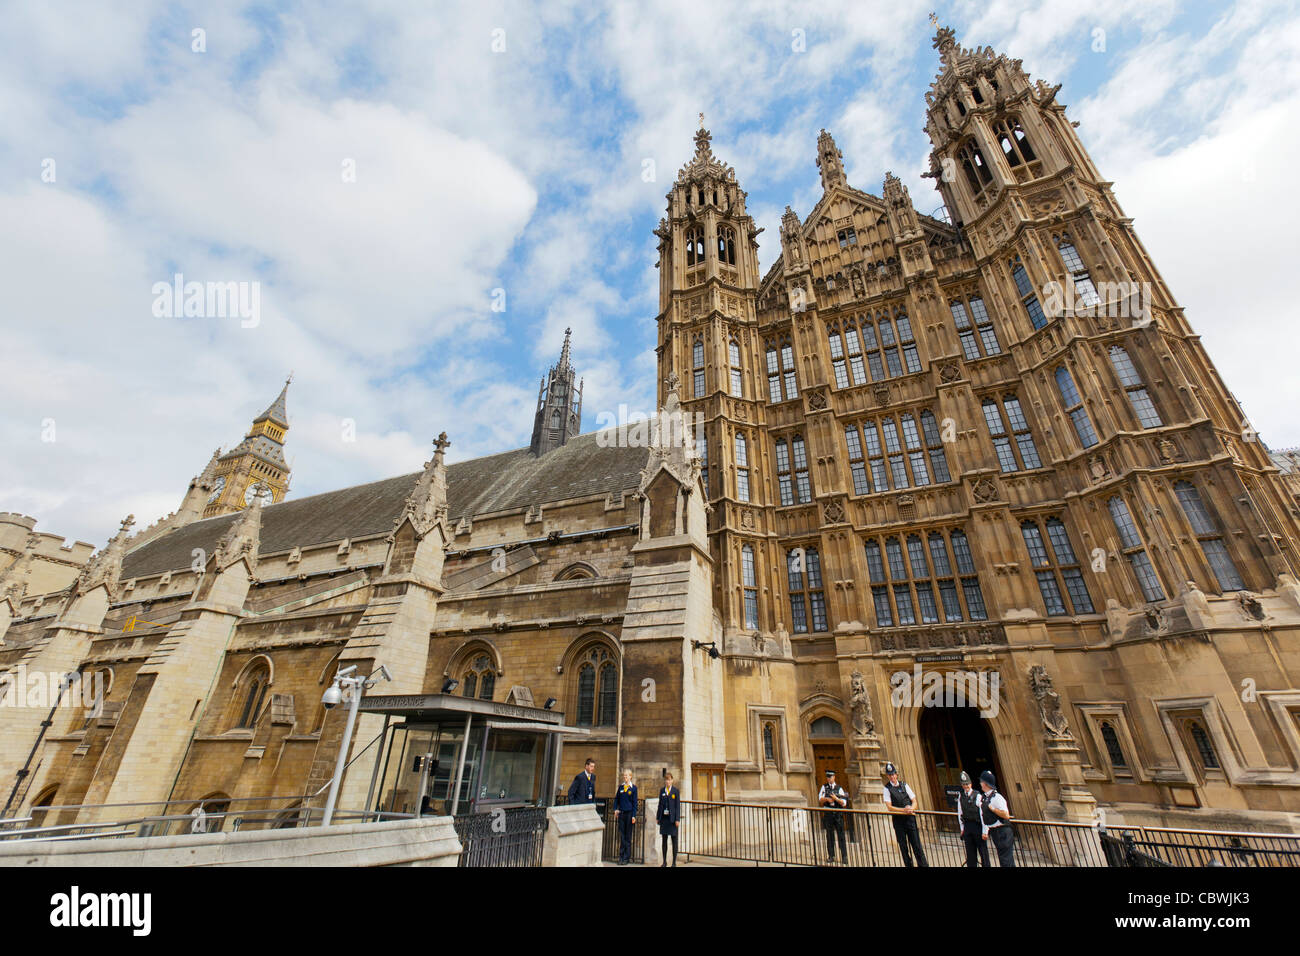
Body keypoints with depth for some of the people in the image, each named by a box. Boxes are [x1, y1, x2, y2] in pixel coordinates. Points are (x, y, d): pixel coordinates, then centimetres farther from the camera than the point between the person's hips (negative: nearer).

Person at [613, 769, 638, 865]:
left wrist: (633, 816, -8)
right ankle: (621, 857, 14)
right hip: (621, 813, 3)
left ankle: (626, 858, 13)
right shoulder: (621, 787, 7)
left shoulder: (633, 787, -3)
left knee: (628, 836, 5)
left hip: (629, 813, -3)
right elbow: (616, 798, 14)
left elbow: (635, 802, -4)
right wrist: (615, 809, 1)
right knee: (622, 836, 6)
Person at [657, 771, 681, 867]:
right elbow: (660, 804, 11)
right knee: (664, 840, 9)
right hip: (664, 818, 3)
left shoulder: (676, 791, -2)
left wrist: (677, 819, -10)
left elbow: (678, 806, -5)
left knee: (674, 840, 3)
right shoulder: (662, 791, 8)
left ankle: (674, 862, 12)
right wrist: (658, 817, 8)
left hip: (672, 818, -3)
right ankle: (664, 861, 20)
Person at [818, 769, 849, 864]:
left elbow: (844, 803, -2)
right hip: (828, 814, 1)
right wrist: (827, 799, -17)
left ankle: (844, 857, 4)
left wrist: (836, 798, -17)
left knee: (841, 835, -3)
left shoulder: (839, 788, 3)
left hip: (838, 814, -1)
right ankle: (831, 856, 13)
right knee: (829, 835, 6)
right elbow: (820, 799, 1)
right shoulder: (824, 787, 8)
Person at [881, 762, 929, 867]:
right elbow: (889, 807, -7)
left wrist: (911, 809, -12)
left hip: (910, 818, 2)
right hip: (898, 820, -2)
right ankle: (908, 865, 9)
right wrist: (903, 810, -17)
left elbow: (914, 801, 9)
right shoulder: (887, 788, -2)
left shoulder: (904, 785, 9)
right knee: (903, 846, 1)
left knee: (916, 844, -2)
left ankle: (923, 864, 3)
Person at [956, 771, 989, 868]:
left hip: (978, 825, -4)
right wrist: (962, 828, 8)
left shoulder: (977, 796, -12)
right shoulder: (960, 796, 3)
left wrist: (984, 831, -13)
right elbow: (960, 813, 9)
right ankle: (971, 865, 19)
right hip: (967, 826, 4)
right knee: (970, 852, 10)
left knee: (983, 851, 2)